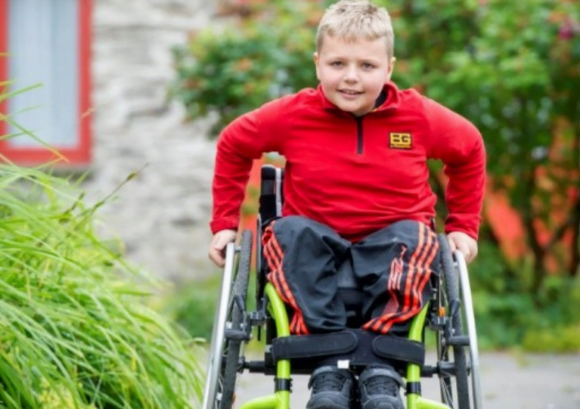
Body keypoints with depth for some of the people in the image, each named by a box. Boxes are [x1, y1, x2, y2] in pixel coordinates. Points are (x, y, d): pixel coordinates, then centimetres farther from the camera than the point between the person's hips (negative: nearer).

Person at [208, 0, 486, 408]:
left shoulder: (418, 116, -4)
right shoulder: (294, 114, -5)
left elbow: (469, 150, 14)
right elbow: (232, 146, 11)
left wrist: (463, 228, 12)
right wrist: (225, 223, 10)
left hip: (391, 241, 0)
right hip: (317, 242, 0)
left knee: (414, 238, -33)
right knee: (293, 232, -32)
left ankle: (382, 370, -37)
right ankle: (328, 367, -38)